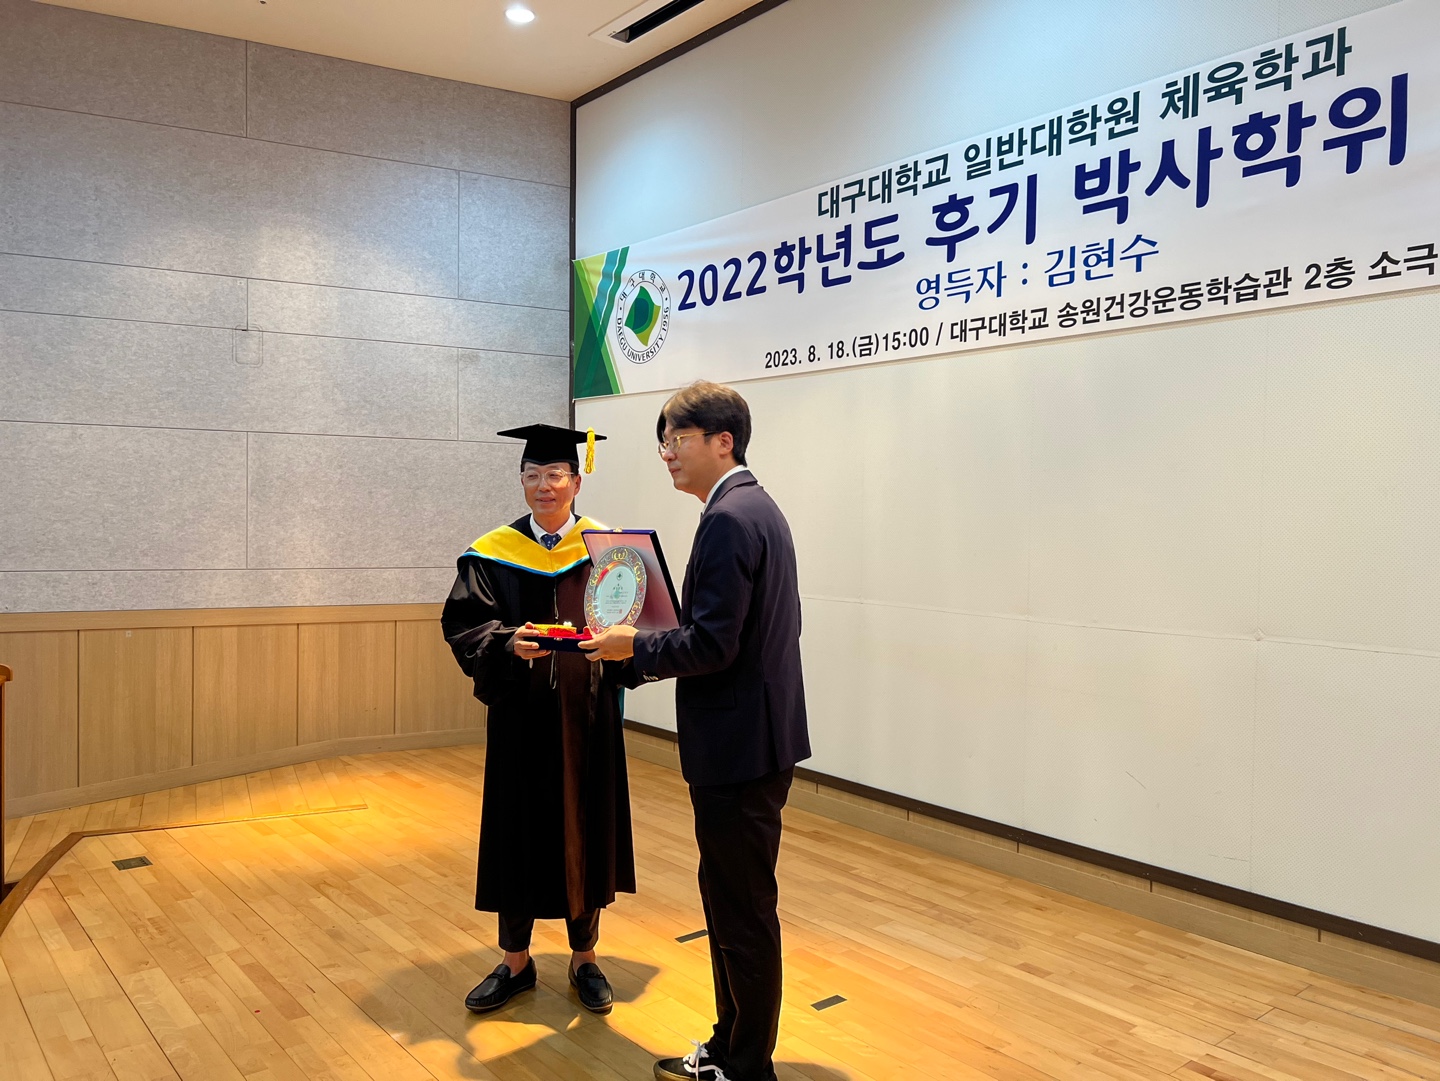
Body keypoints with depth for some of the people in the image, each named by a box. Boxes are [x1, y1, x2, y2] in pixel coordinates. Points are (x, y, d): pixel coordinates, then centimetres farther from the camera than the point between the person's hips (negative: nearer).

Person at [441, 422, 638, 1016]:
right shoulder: (493, 554, 0)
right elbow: (463, 623, -7)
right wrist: (510, 643, -25)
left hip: (587, 716, 0)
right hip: (520, 715, 0)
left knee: (585, 828, 9)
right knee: (517, 831, 8)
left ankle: (584, 958, 28)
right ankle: (515, 962, 27)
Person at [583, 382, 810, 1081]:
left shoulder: (727, 520, -18)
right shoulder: (759, 507, 13)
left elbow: (713, 644, -23)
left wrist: (635, 647, -9)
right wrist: (655, 647, 13)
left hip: (738, 746, -10)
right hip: (760, 736, 10)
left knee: (743, 910, 3)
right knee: (734, 899, 19)